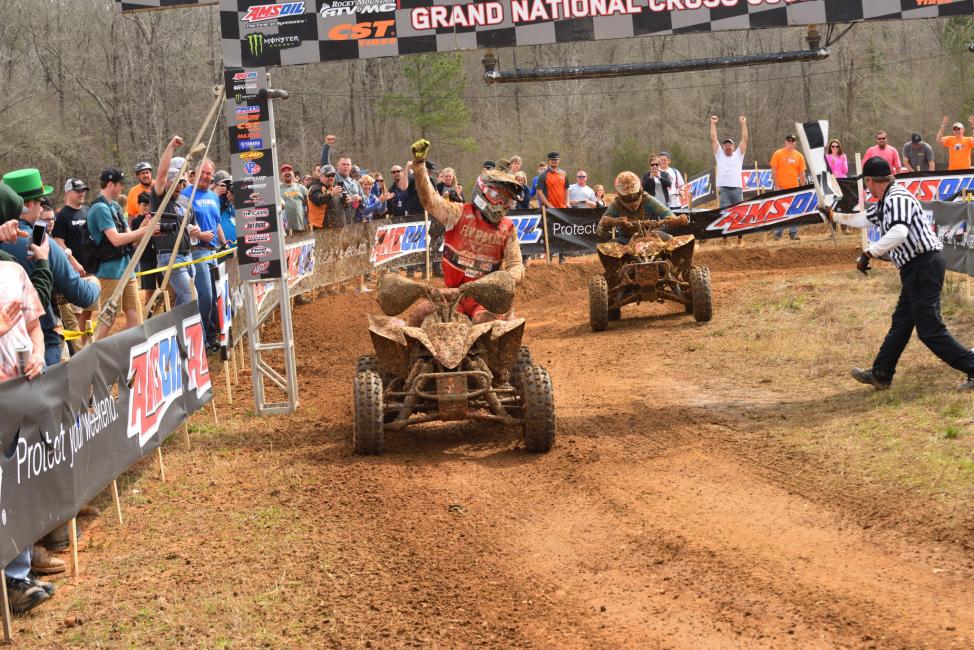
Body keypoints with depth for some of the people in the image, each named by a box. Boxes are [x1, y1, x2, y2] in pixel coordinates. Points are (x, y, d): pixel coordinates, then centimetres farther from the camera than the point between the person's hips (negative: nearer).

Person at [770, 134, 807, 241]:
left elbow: (802, 173, 9)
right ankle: (778, 233, 5)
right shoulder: (778, 154, -1)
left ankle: (793, 233, 8)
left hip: (794, 188, 3)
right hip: (781, 188, -3)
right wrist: (777, 186, -9)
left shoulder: (799, 156, 7)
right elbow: (773, 171, -3)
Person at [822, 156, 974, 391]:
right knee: (900, 323, 18)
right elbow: (865, 219, 35)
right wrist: (834, 215, 45)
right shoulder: (885, 202, 16)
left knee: (930, 331, -12)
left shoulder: (898, 199, -16)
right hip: (915, 269, 11)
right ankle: (880, 374, 27)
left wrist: (869, 253, -33)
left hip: (924, 264, -11)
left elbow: (898, 233, -34)